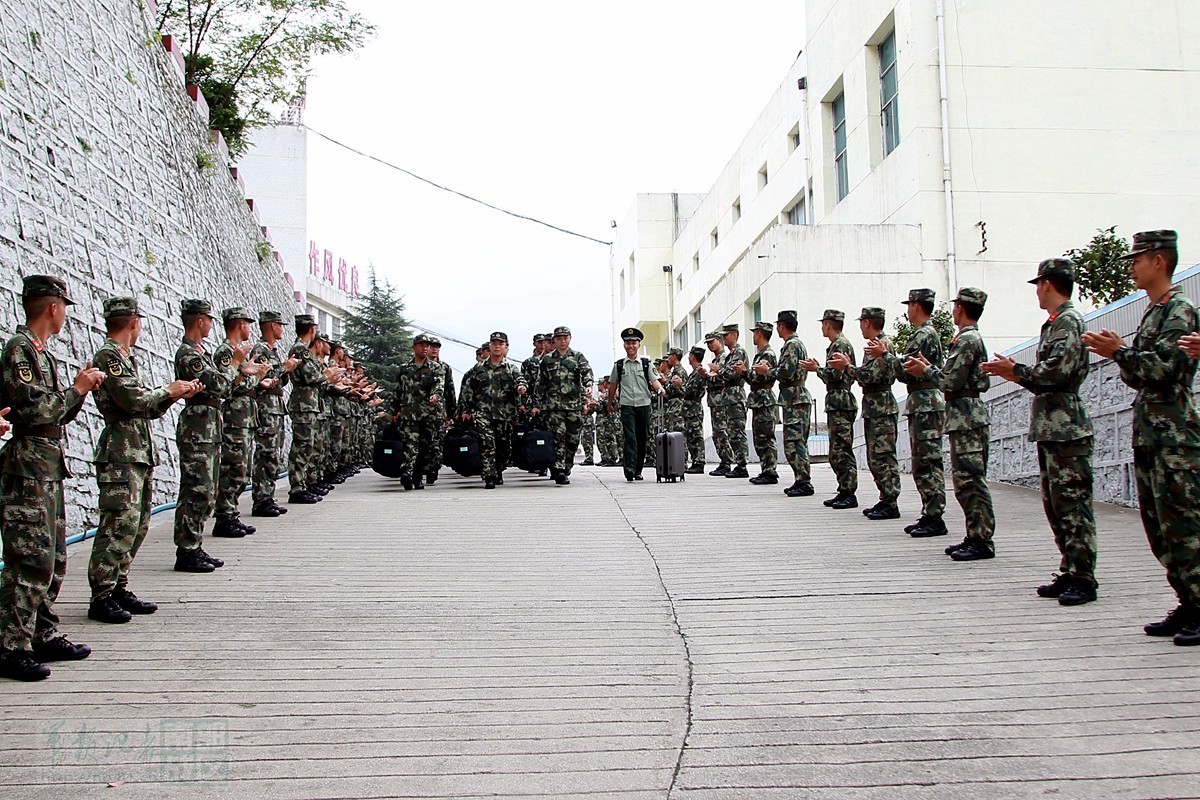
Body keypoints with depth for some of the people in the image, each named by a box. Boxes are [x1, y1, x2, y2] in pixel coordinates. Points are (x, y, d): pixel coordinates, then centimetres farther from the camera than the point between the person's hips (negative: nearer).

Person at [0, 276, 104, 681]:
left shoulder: (42, 354, 18)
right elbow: (34, 410, -20)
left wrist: (80, 389, 7)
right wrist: (76, 389, -8)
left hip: (49, 468, 10)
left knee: (52, 559, 13)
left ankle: (45, 637, 20)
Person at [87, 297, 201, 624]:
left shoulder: (126, 358, 20)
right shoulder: (108, 356, -10)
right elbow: (134, 400, -20)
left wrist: (176, 394, 9)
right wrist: (169, 390, -6)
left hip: (140, 453, 10)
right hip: (120, 453, -10)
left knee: (138, 524, 12)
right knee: (119, 524, -10)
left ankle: (119, 588, 20)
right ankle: (101, 597, -4)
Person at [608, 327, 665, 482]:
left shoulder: (646, 364, 8)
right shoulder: (619, 365, 8)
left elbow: (653, 380, 2)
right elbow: (613, 385, 17)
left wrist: (660, 389, -19)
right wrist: (610, 403, 22)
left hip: (644, 405, 2)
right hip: (626, 405, -2)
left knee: (642, 438, 7)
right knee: (630, 437, -15)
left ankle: (638, 470, 18)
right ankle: (629, 469, -23)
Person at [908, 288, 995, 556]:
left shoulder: (967, 340, -14)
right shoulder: (973, 338, 18)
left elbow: (950, 382, -19)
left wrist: (925, 371, -4)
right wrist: (929, 367, 13)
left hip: (967, 419, -11)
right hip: (968, 417, 11)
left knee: (971, 480, -8)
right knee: (967, 481, 13)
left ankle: (982, 541, -5)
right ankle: (975, 536, 18)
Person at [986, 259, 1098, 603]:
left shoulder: (1069, 321, -10)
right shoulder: (1054, 323, 19)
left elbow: (1057, 370, -23)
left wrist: (1016, 369, -11)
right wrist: (1016, 375, 13)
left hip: (1067, 429, -10)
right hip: (1050, 429, 10)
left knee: (1073, 503, -7)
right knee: (1054, 504, 12)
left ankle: (1083, 579, -4)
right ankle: (1069, 572, 19)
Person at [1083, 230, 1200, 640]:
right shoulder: (1152, 312, 18)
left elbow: (1164, 367, -22)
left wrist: (1120, 351, -13)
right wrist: (1117, 352, 5)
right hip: (1148, 436, 10)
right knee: (1159, 527, 11)